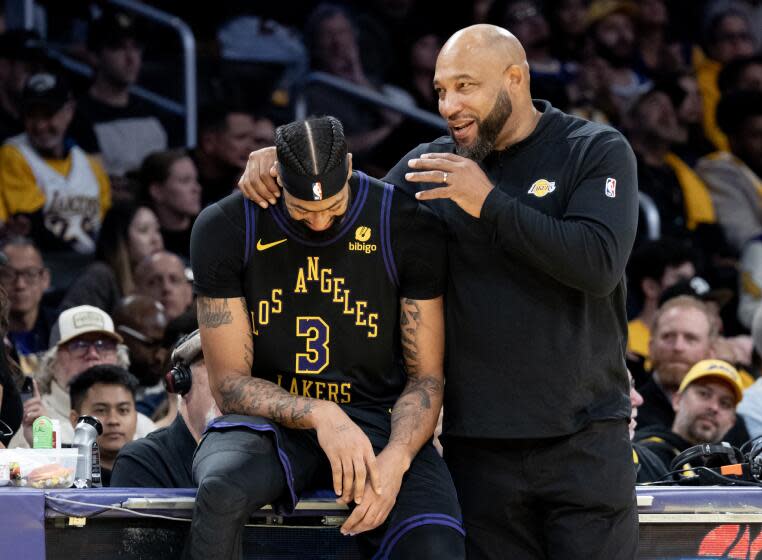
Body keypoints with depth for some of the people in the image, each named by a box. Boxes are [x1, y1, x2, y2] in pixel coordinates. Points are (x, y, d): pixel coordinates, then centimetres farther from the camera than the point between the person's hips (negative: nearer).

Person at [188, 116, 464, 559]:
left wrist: (395, 459, -20)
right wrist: (321, 416, -24)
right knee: (223, 489, -37)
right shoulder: (226, 230, -5)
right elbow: (230, 383, -5)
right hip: (270, 421, 0)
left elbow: (425, 377, 1)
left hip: (376, 421, 0)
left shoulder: (408, 229, -4)